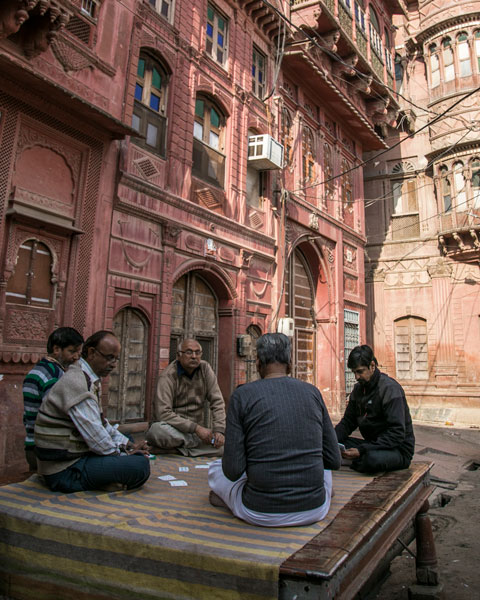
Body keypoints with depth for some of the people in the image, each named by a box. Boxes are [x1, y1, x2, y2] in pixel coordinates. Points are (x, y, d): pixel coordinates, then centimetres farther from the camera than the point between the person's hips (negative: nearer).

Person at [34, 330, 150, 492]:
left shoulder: (90, 380, 13)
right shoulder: (75, 382, -21)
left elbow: (100, 421, 20)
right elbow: (95, 435, -22)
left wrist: (127, 444, 9)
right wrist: (123, 454, -8)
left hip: (75, 456, 11)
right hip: (65, 471, -10)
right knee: (140, 464, -25)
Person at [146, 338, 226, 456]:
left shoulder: (205, 368, 1)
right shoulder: (168, 376, -12)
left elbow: (217, 402, -1)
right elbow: (163, 413, -21)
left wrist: (219, 430, -15)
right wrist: (196, 428, -24)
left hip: (199, 428, 4)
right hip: (175, 428, -4)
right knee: (158, 430, -37)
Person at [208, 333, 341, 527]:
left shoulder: (242, 395, -9)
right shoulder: (312, 392, 0)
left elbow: (233, 471, -11)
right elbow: (334, 460, 4)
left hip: (261, 514, -2)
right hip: (314, 511, 3)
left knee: (216, 468, 24)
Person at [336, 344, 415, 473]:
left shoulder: (390, 388, -18)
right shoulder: (358, 388, 7)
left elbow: (397, 434, -25)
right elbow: (348, 422, 11)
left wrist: (361, 450, -32)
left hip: (398, 449, -6)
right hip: (372, 444, 6)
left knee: (372, 458, -38)